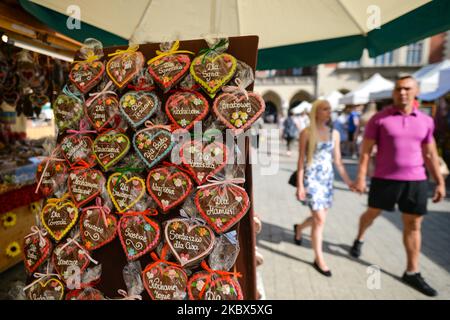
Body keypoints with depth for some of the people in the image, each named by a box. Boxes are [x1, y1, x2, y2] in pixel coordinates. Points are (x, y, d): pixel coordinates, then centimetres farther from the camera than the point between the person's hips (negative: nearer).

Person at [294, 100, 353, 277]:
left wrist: (348, 181, 6)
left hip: (328, 178, 6)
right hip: (311, 178, -5)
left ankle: (298, 228, 46)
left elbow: (338, 161, 10)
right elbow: (301, 160, -7)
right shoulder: (306, 133, -7)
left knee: (319, 217, 14)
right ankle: (318, 259, 11)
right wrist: (300, 185, -11)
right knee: (320, 219, -6)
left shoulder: (334, 133, 7)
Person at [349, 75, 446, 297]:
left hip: (416, 181, 3)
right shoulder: (379, 119, -7)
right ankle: (359, 239, 45)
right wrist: (361, 178, -12)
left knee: (414, 225, 9)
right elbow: (366, 151, -7)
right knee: (372, 213, 14)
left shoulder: (426, 121, 4)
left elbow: (430, 155, 11)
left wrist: (440, 182, 10)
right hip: (385, 179, -3)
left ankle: (412, 272, 23)